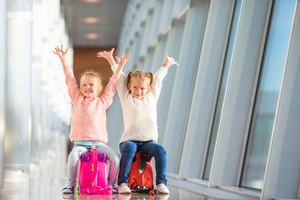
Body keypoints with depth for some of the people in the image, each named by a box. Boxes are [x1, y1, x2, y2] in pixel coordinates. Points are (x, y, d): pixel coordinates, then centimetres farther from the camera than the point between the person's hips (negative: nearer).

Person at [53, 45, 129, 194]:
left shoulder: (102, 102, 13)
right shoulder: (77, 99, 12)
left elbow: (112, 84, 16)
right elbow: (70, 78, 10)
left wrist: (120, 65, 15)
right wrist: (63, 59, 7)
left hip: (99, 143, 1)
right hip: (80, 143, -1)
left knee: (115, 158, -22)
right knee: (73, 157, -32)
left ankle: (110, 183, -2)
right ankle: (71, 184, -16)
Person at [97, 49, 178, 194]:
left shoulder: (152, 97, 14)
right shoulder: (126, 98, 9)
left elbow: (158, 78, 26)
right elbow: (120, 77, 12)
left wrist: (166, 64, 36)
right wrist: (111, 60, 15)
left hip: (148, 141, 2)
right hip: (129, 140, -2)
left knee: (160, 150, -27)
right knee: (129, 149, -35)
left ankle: (161, 183, -23)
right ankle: (122, 183, -33)